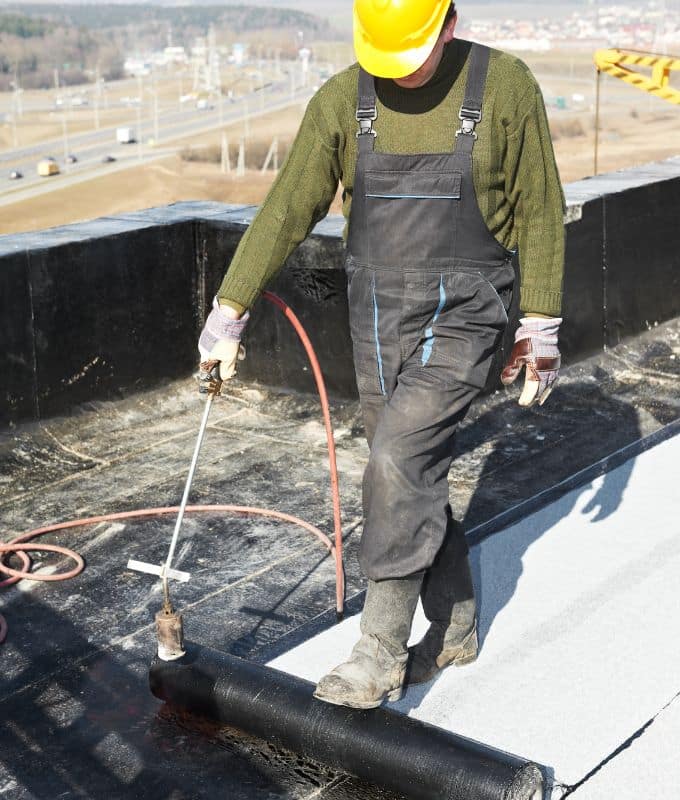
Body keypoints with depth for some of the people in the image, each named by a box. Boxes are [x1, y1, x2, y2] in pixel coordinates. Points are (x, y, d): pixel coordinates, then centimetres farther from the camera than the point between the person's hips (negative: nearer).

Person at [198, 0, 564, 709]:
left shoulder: (505, 87, -7)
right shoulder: (343, 100, -1)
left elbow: (539, 213, -1)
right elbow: (287, 211, 0)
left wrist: (540, 325, -2)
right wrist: (229, 311, -2)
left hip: (463, 317, -4)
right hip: (376, 318, 4)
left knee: (398, 457, -18)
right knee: (414, 479, 9)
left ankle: (380, 655, -5)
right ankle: (455, 629, 29)